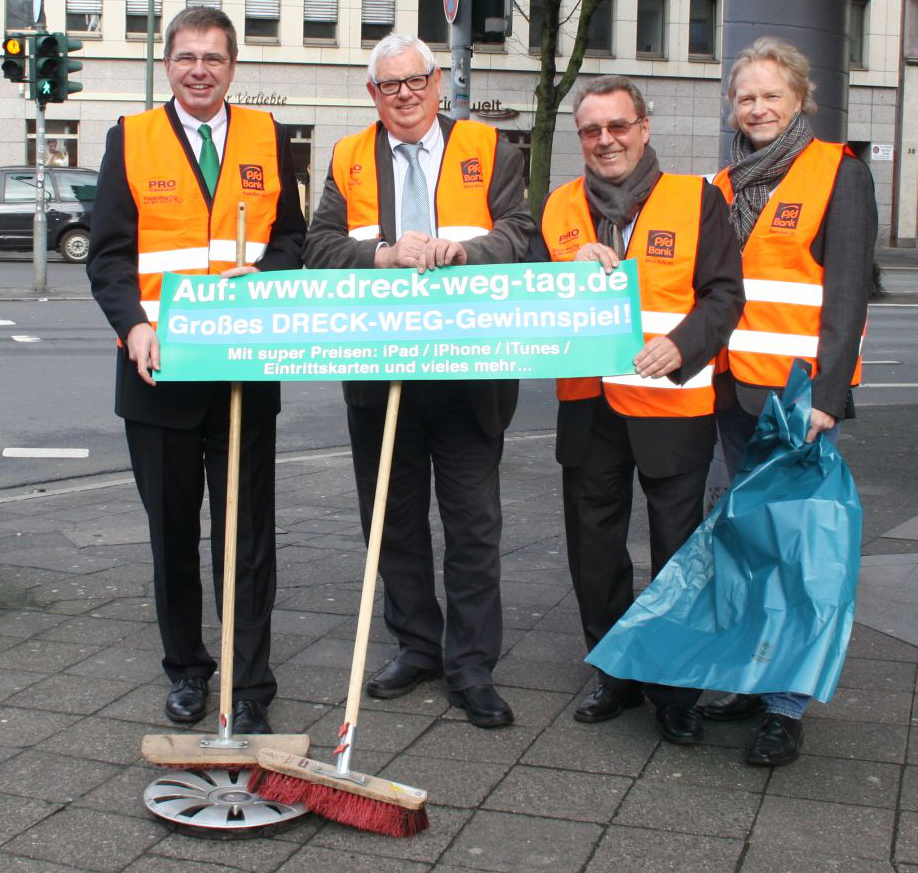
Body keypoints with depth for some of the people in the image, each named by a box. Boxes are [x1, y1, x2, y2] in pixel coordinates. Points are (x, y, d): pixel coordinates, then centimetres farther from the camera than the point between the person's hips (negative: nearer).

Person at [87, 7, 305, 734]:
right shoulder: (131, 140, 5)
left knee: (247, 537, 2)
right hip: (160, 369, 0)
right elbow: (109, 253, -1)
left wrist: (261, 278, -12)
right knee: (172, 534, 12)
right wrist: (135, 324, -18)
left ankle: (251, 694, 11)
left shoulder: (269, 140, 9)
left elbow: (292, 239, 10)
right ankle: (186, 669, 29)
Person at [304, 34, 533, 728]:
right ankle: (417, 647, 27)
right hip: (378, 372, 3)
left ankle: (471, 666, 11)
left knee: (474, 522, 1)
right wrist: (387, 255, -16)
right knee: (394, 518, 12)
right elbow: (322, 248, 0)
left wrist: (455, 250, -20)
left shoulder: (489, 151, 5)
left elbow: (521, 236, -4)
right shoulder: (348, 159, 10)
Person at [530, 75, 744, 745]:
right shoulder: (559, 208, 11)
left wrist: (681, 345, -21)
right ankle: (619, 676, 28)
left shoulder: (696, 199, 2)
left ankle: (677, 690, 19)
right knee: (594, 552, 11)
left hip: (672, 403, -3)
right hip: (588, 406, 4)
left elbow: (724, 294, -3)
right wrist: (574, 270, -10)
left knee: (678, 552, 3)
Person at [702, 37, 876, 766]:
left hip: (800, 394, -6)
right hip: (734, 389, 6)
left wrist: (827, 393, -18)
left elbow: (848, 290, -9)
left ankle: (787, 708, 1)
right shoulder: (727, 185, 16)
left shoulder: (839, 173, -2)